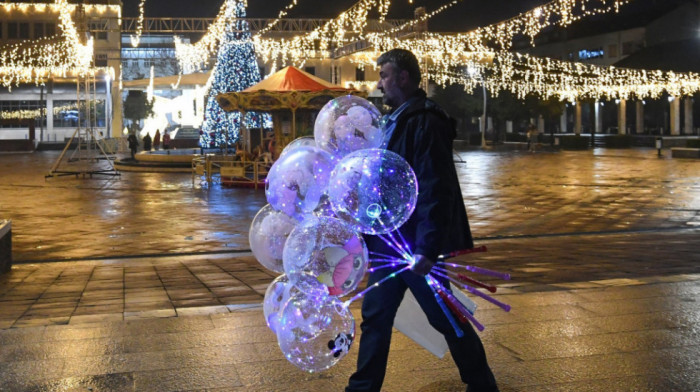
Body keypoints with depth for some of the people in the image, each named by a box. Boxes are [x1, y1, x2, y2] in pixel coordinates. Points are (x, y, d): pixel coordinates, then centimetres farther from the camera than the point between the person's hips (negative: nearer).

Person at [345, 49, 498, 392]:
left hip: (416, 246, -9)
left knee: (446, 319, 5)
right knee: (375, 318, 11)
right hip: (390, 243, 9)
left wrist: (427, 247, -25)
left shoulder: (424, 122, -17)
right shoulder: (396, 121, 14)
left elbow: (434, 190, -23)